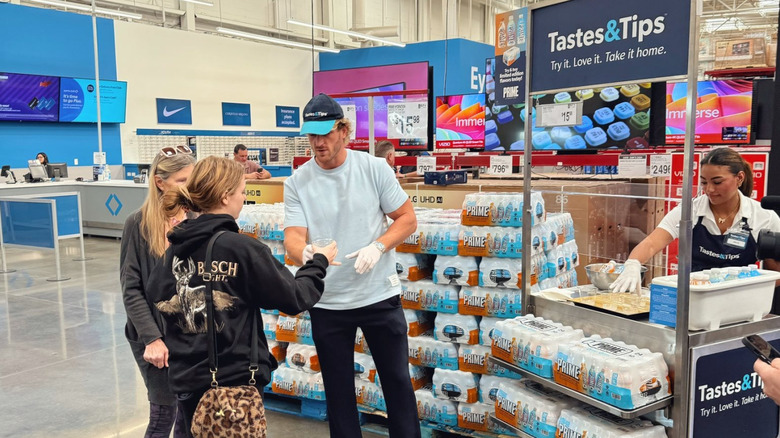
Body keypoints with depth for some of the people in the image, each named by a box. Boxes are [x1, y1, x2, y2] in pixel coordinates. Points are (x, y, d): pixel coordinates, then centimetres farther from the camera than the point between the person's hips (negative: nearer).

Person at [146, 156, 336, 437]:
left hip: (187, 377, 6)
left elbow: (157, 296, 5)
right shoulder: (243, 248, -18)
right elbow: (294, 300, -12)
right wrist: (319, 262, 2)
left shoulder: (176, 246, 0)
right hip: (235, 378, -6)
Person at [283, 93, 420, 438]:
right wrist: (305, 254, -36)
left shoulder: (375, 168, -6)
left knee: (398, 381, 13)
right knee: (338, 389, 15)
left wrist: (378, 247, -20)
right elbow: (292, 236, -12)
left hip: (380, 296, 0)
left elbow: (408, 219, -2)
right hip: (327, 303, 1)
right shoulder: (297, 182, -5)